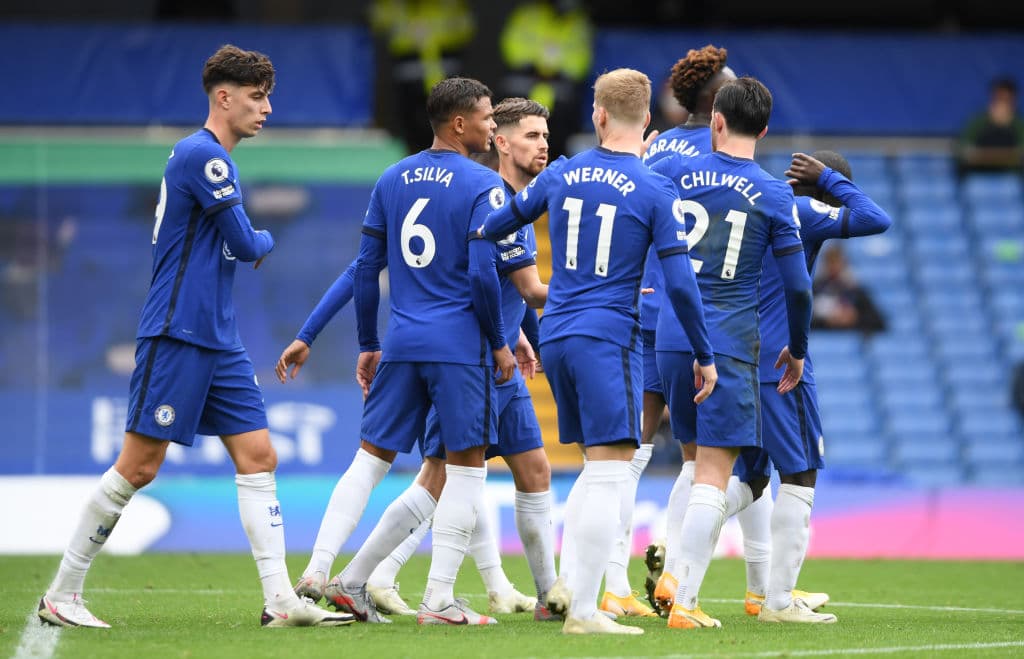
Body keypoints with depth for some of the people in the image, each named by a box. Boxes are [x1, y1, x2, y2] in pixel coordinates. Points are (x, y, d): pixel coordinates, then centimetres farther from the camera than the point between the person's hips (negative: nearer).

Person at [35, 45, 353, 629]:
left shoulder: (215, 158, 17)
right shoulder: (202, 154, -13)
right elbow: (247, 244, -12)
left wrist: (249, 246, 9)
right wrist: (266, 241, 8)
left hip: (220, 340, 10)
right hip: (176, 334, -10)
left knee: (259, 458, 1)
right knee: (140, 466, -7)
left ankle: (281, 601, -3)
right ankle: (62, 596, 3)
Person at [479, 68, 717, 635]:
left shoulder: (560, 176, 7)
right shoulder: (657, 192, -7)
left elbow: (495, 226, 21)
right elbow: (680, 284, -10)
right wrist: (705, 356, 1)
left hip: (555, 337, 6)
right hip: (609, 338, -6)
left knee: (596, 469, 18)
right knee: (610, 473, -5)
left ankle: (566, 582, 8)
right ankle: (582, 610, -11)